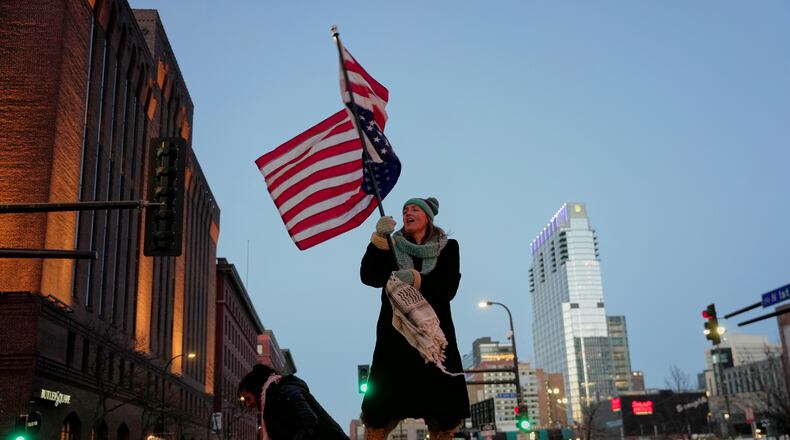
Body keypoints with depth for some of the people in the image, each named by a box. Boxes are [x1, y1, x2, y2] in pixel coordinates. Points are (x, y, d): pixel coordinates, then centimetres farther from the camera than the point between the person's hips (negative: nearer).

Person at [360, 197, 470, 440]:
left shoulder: (448, 247, 10)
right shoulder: (392, 246, 12)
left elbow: (448, 289, -4)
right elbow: (368, 276, -5)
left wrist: (417, 280, -18)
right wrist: (378, 239, -15)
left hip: (434, 332, 0)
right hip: (396, 333, 0)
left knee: (444, 415, -4)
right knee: (381, 410, -7)